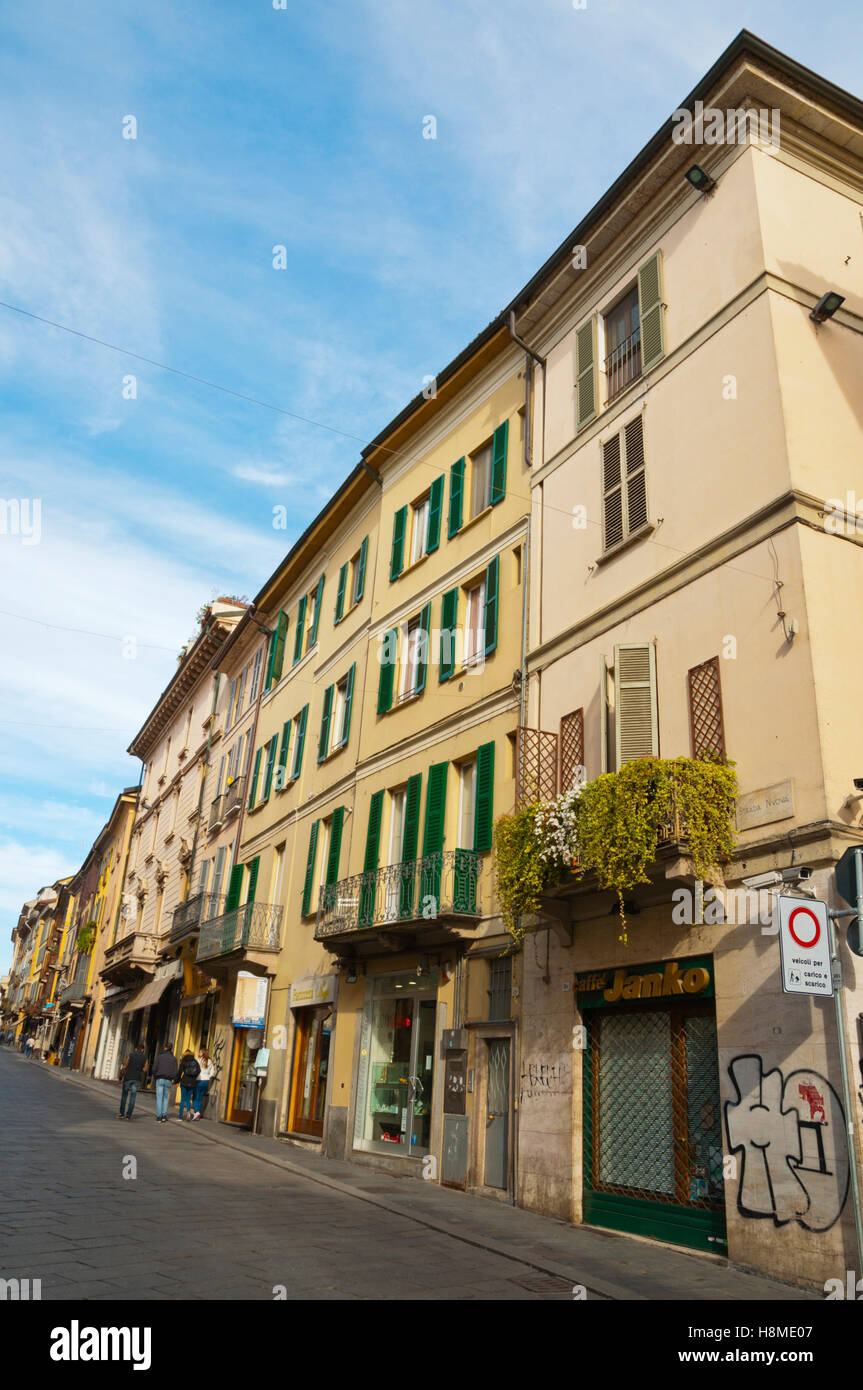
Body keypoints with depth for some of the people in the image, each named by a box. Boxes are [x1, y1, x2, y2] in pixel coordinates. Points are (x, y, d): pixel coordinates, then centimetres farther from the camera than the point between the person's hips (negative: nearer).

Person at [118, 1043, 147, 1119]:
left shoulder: (130, 1055, -3)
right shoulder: (144, 1057, 1)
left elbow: (124, 1067, -4)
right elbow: (145, 1069, -1)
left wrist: (120, 1077, 5)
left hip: (128, 1077, -1)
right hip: (137, 1079, 1)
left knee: (124, 1095, 12)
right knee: (132, 1097, 4)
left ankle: (122, 1113, 10)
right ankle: (128, 1115, 1)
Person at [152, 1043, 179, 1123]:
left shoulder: (159, 1056, 1)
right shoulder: (174, 1058, 4)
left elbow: (154, 1068, -3)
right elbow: (175, 1071, 0)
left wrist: (155, 1077, 12)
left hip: (160, 1079, -1)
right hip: (168, 1080, 1)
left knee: (159, 1098, 2)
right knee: (166, 1098, 14)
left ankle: (159, 1117, -3)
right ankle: (164, 1115, 3)